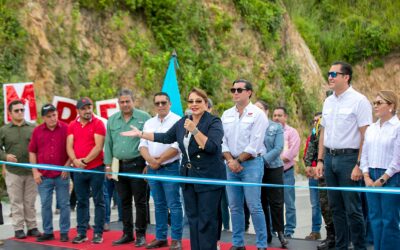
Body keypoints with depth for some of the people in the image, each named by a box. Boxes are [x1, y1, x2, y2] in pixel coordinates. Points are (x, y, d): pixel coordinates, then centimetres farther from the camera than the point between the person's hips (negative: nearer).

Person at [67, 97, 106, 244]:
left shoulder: (98, 124, -3)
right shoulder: (72, 126, 9)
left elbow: (98, 147, -10)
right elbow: (69, 146, 4)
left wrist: (85, 160, -14)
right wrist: (75, 160, -12)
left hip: (96, 168, -4)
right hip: (78, 169, 4)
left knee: (98, 201, 2)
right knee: (81, 201, 9)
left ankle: (98, 233, 6)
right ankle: (81, 233, 15)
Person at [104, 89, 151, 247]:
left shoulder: (144, 118, -5)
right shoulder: (112, 120, 10)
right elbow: (108, 144, 13)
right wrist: (108, 165, 8)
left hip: (137, 165, -5)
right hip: (119, 166, 5)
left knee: (140, 201, 1)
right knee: (124, 202, 12)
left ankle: (140, 234, 10)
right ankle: (127, 234, 21)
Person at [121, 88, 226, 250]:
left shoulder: (214, 122, -9)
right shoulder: (182, 122, 11)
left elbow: (211, 147, -22)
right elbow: (166, 138, 21)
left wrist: (194, 130, -26)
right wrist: (140, 134, 21)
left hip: (208, 178, -7)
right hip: (188, 176, 7)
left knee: (206, 220, -5)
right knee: (193, 218, 11)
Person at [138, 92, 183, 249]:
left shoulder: (177, 121, -6)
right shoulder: (149, 123, 13)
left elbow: (177, 146, -15)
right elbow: (143, 145, 8)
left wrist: (159, 160, -13)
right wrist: (150, 160, -11)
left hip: (170, 168, -6)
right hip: (152, 169, 6)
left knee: (174, 205, -4)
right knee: (159, 205, 12)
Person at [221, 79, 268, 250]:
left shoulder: (257, 114, -5)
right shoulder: (226, 115, 11)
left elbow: (254, 144, -11)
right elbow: (222, 140, 8)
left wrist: (238, 161, -10)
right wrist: (230, 160, -7)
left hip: (251, 164, -5)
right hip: (231, 164, 5)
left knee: (254, 207, -7)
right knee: (235, 207, 8)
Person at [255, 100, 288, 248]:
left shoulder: (276, 127, 2)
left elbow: (278, 148, -9)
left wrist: (264, 159, -20)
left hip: (273, 168, -1)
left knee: (276, 202, -2)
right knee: (261, 202, 6)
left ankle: (280, 233, 6)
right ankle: (266, 233, 14)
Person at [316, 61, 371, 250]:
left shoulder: (359, 101, -9)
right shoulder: (328, 102, 13)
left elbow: (366, 135, -13)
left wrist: (359, 165, -18)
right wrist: (320, 160, 12)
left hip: (348, 158, -7)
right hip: (329, 158, 7)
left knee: (352, 209, -4)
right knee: (336, 207, 12)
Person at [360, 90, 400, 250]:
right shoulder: (371, 129, 12)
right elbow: (364, 154, 13)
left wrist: (382, 179, -12)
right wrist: (366, 176, 0)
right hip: (371, 179, 6)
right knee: (375, 218, 9)